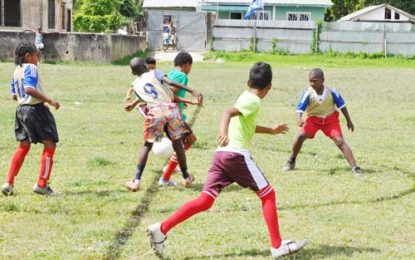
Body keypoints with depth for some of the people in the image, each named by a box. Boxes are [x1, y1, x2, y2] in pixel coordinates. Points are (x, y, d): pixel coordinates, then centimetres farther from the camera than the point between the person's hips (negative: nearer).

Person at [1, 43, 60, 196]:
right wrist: (49, 101, -25)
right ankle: (42, 185, -2)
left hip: (21, 109, 8)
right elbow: (29, 88, -27)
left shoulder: (17, 71, 12)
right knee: (50, 145, 1)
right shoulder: (31, 68, -13)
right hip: (36, 109, -8)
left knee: (23, 147, 15)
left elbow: (14, 95, 15)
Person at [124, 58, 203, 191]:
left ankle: (136, 181, 4)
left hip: (155, 112, 0)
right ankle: (186, 177, 28)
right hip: (170, 107, 0)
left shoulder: (136, 85, 22)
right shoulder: (154, 73, 13)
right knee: (177, 144, 16)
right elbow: (170, 82, -7)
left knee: (147, 146, 14)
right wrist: (193, 91, -9)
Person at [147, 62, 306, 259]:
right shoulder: (253, 101, -5)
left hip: (222, 154, 8)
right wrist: (224, 133, -42)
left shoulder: (245, 97, 23)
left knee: (204, 201, 4)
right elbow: (228, 112, -24)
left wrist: (271, 131, 54)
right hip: (237, 154, -8)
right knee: (268, 195, 4)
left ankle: (161, 229, -6)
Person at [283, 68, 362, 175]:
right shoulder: (308, 93, -23)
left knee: (339, 140, -16)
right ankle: (291, 162, 4)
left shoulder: (331, 91, -22)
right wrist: (299, 119, -48)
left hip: (330, 119, -1)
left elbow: (342, 105, -7)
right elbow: (300, 108, -25)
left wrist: (349, 121, 0)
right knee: (301, 136, -19)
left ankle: (354, 167, -17)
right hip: (313, 118, 1)